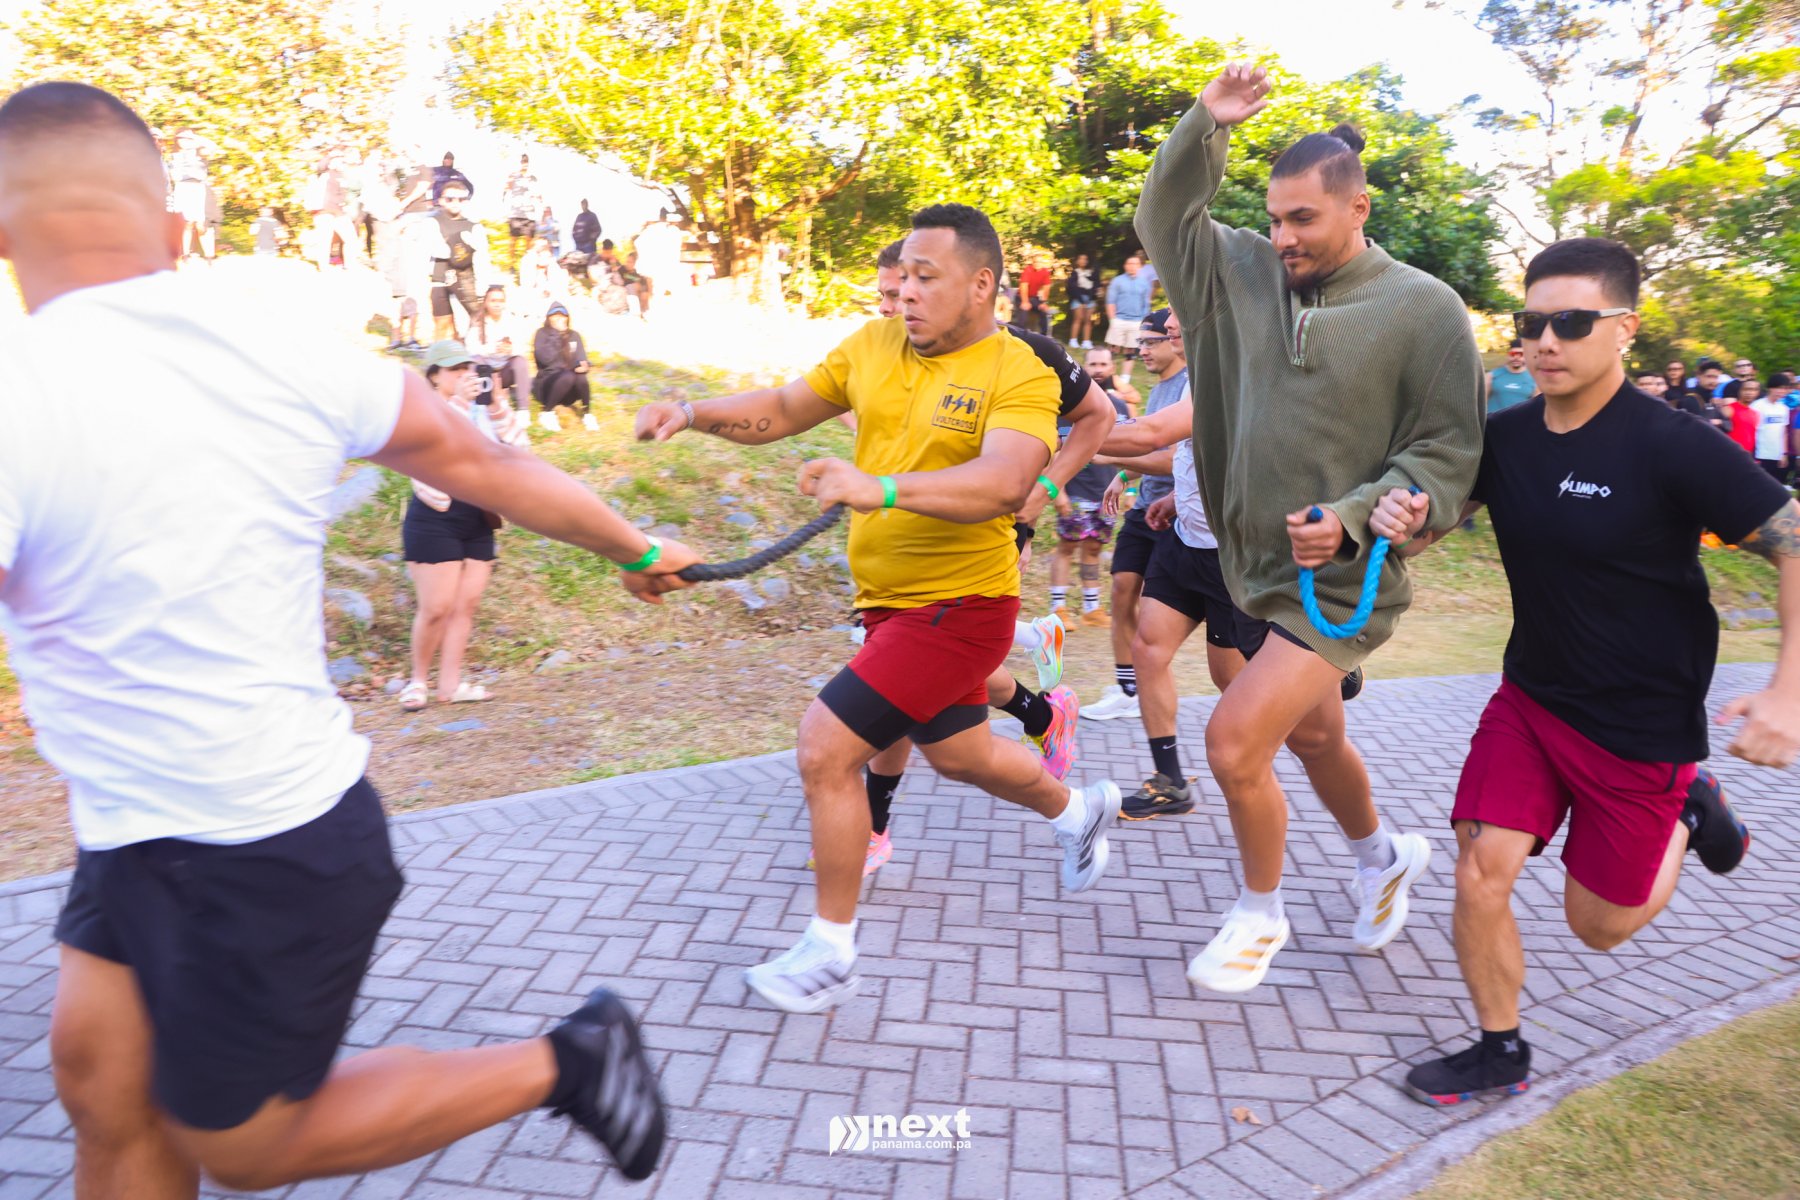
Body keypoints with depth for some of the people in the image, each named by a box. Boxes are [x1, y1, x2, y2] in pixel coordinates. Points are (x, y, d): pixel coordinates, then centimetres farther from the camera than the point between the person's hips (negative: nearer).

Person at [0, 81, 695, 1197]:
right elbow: (481, 462, 4)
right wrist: (639, 547, 18)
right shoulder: (285, 343, -5)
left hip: (261, 867, -7)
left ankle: (563, 1064, 20)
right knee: (101, 1079, 19)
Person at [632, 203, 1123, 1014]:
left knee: (824, 746, -13)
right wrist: (694, 415, -6)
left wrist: (881, 487, -46)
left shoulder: (1019, 375, -16)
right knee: (959, 755, 26)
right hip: (890, 602, 8)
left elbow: (1004, 483, -33)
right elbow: (781, 410, 11)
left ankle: (830, 954, 7)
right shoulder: (874, 345, 3)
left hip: (958, 607, -8)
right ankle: (1079, 810, 56)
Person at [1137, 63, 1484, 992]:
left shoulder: (1423, 309, -11)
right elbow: (1164, 220, 12)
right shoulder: (1248, 273, 3)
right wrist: (1204, 128, -2)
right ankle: (1385, 855, 52)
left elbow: (1449, 453, -10)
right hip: (1256, 569, 6)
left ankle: (1260, 915, 13)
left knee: (1234, 742, -14)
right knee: (1313, 737, 22)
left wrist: (1355, 517, -24)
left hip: (1341, 581, -6)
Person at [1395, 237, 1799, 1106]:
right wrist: (1401, 521, -19)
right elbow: (1424, 529, 5)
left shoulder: (1672, 447, -20)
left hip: (1642, 725, -4)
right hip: (1531, 697, 4)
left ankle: (1689, 812, 39)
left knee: (1598, 924, 10)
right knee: (1480, 876, -5)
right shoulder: (1505, 437, -5)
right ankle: (1501, 1052, 19)